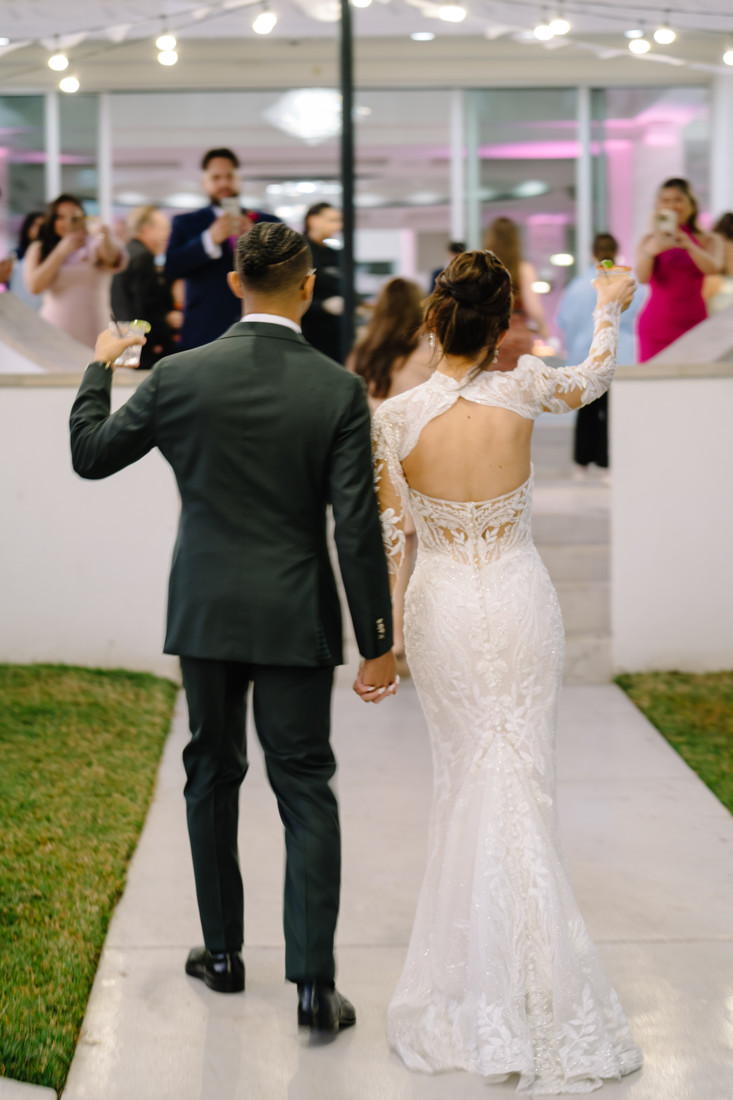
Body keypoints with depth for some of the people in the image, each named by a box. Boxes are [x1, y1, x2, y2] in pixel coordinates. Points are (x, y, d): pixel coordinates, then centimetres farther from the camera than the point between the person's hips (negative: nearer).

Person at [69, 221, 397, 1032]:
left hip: (206, 613, 2)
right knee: (306, 792, 4)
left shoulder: (178, 375, -6)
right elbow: (356, 525, -11)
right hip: (296, 620, -2)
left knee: (212, 777, 18)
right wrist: (376, 643, -5)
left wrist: (99, 367, 23)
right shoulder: (338, 390, -9)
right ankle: (313, 983, -2)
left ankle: (222, 952, 28)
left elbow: (90, 454, 6)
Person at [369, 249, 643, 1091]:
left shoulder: (396, 416, -13)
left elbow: (387, 535, -7)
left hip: (443, 607, 0)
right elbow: (594, 378, 13)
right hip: (519, 599, 0)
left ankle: (472, 969, 19)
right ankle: (534, 987, 5)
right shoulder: (521, 390, -10)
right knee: (523, 783, 5)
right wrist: (610, 309, 33)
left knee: (463, 779, 12)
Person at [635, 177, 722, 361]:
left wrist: (688, 245, -28)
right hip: (655, 324, 0)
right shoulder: (649, 241, 8)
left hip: (692, 323, 0)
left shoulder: (708, 241, 9)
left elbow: (713, 268, -11)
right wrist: (651, 250, -27)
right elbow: (642, 277, -7)